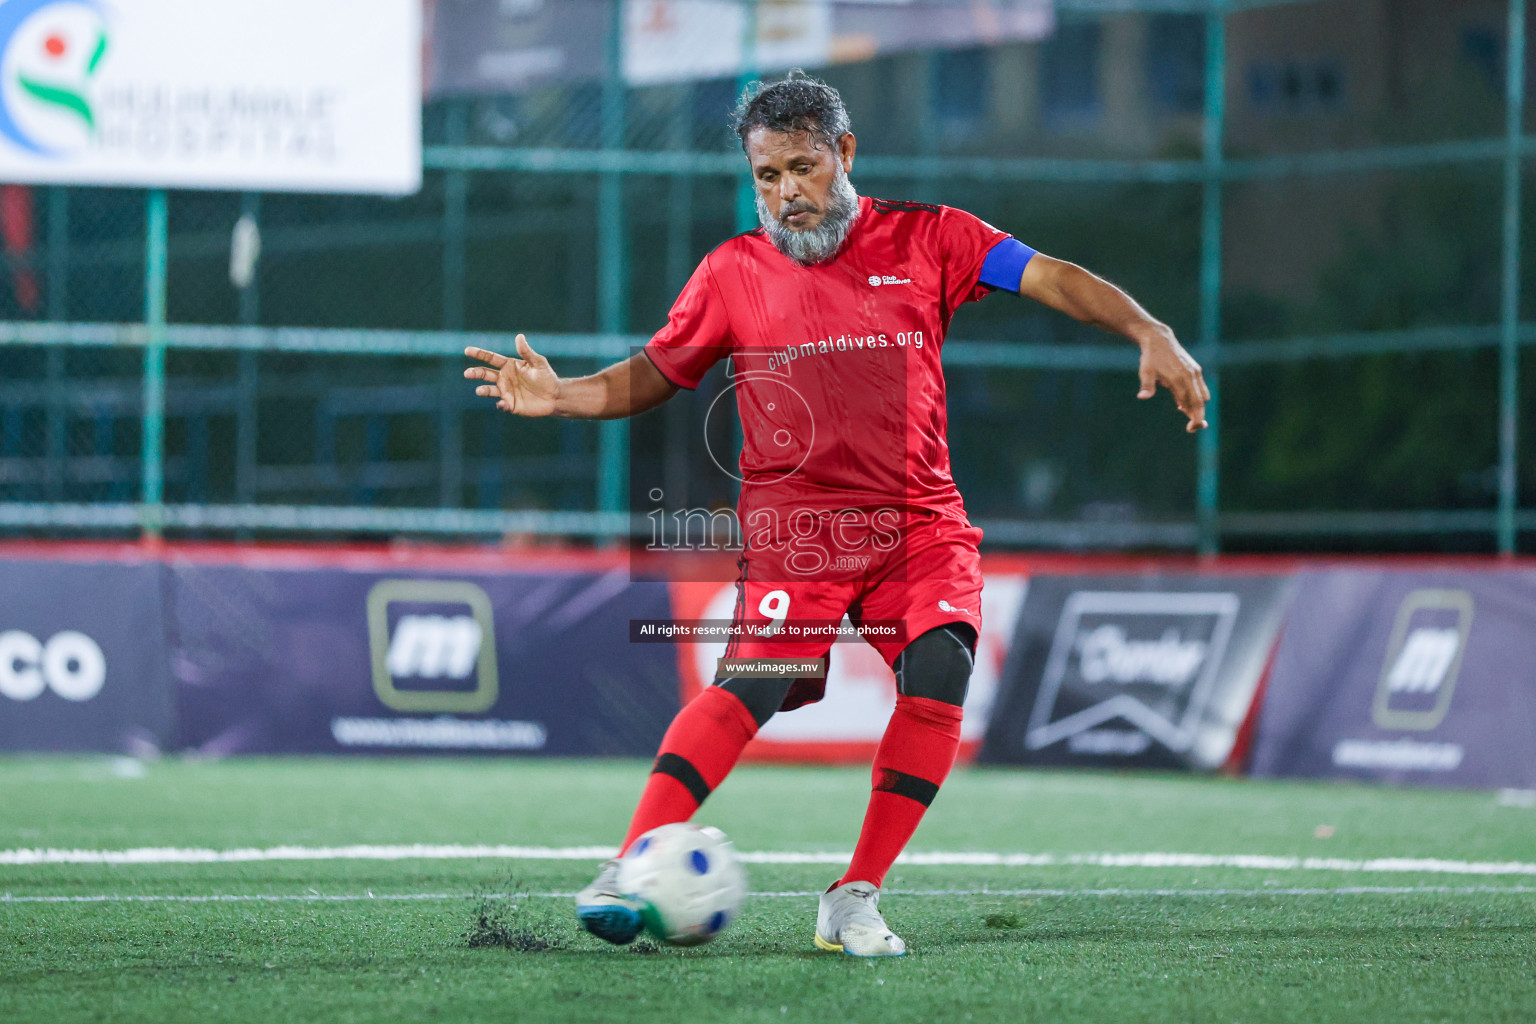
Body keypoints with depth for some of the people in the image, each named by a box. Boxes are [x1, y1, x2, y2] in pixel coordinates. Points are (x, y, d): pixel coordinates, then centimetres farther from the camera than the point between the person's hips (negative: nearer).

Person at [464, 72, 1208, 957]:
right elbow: (651, 375, 17)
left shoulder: (925, 238, 8)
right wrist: (564, 396, -1)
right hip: (795, 516, -1)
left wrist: (1149, 334, -15)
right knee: (756, 679, -23)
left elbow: (1049, 278, 0)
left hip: (920, 519, 1)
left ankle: (855, 901, -12)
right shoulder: (734, 272, 10)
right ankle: (627, 873, -21)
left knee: (940, 670, -22)